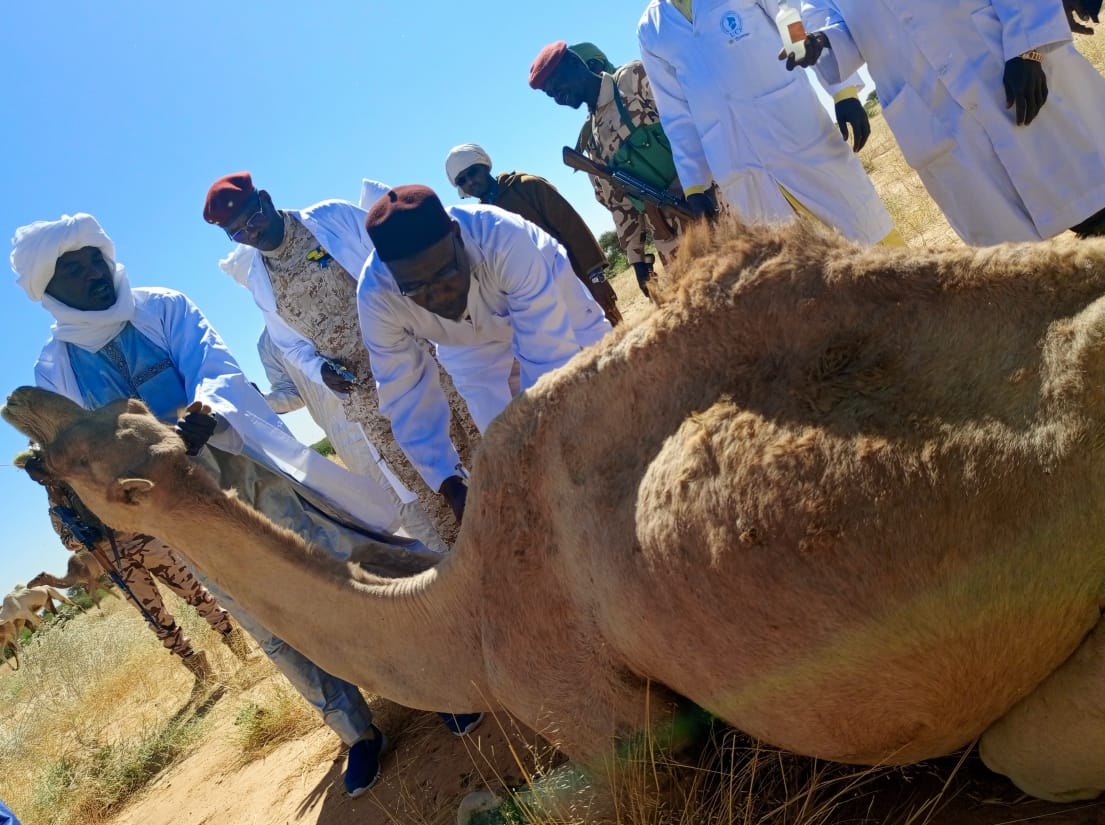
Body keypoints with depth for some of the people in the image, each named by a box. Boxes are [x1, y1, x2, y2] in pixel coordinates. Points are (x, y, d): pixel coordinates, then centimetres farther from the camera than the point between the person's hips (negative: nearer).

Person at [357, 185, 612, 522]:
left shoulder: (505, 240, -44)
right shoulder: (376, 295, -36)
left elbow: (549, 357, -41)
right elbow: (406, 394, -26)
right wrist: (449, 484, -29)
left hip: (553, 306, -1)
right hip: (471, 347, 2)